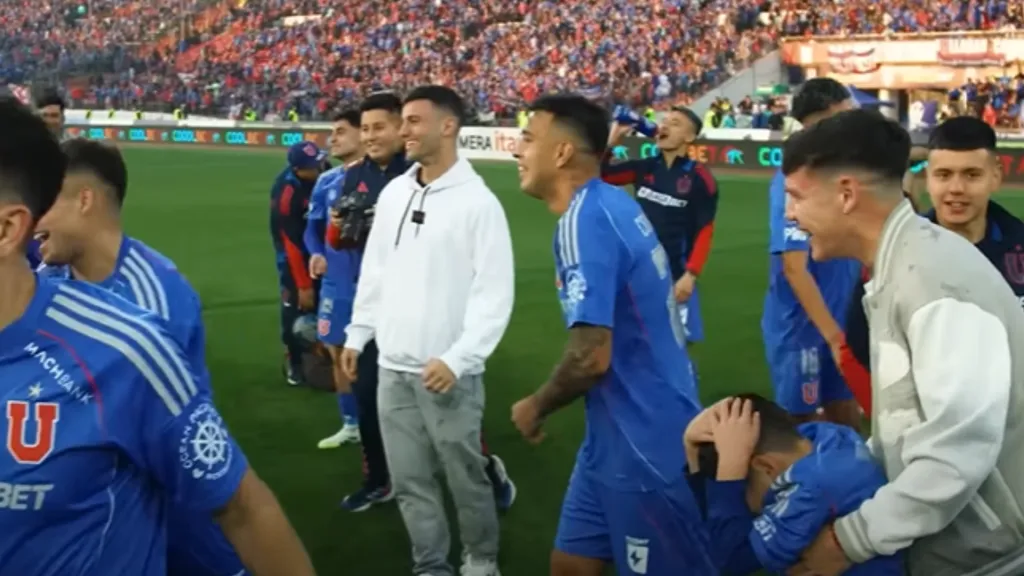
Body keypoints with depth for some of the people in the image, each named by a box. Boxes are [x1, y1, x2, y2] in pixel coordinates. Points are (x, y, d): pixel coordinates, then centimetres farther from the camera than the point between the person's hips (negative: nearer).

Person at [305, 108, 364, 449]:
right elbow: (313, 226, 15)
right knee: (339, 353, 15)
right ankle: (351, 424, 31)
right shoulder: (327, 181, 8)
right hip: (336, 283, 7)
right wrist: (316, 253, -2)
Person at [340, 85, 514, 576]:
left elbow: (495, 292, -13)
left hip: (448, 371, -6)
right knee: (409, 479, 12)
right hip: (393, 367, 6)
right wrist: (356, 335, 15)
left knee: (464, 475, 6)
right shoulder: (393, 193, 9)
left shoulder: (477, 201, -11)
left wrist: (457, 358, -19)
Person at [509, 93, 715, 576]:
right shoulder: (610, 202, 8)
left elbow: (591, 357, -25)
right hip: (623, 435, 9)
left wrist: (535, 407, -9)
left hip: (642, 442, -9)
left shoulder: (583, 220, -21)